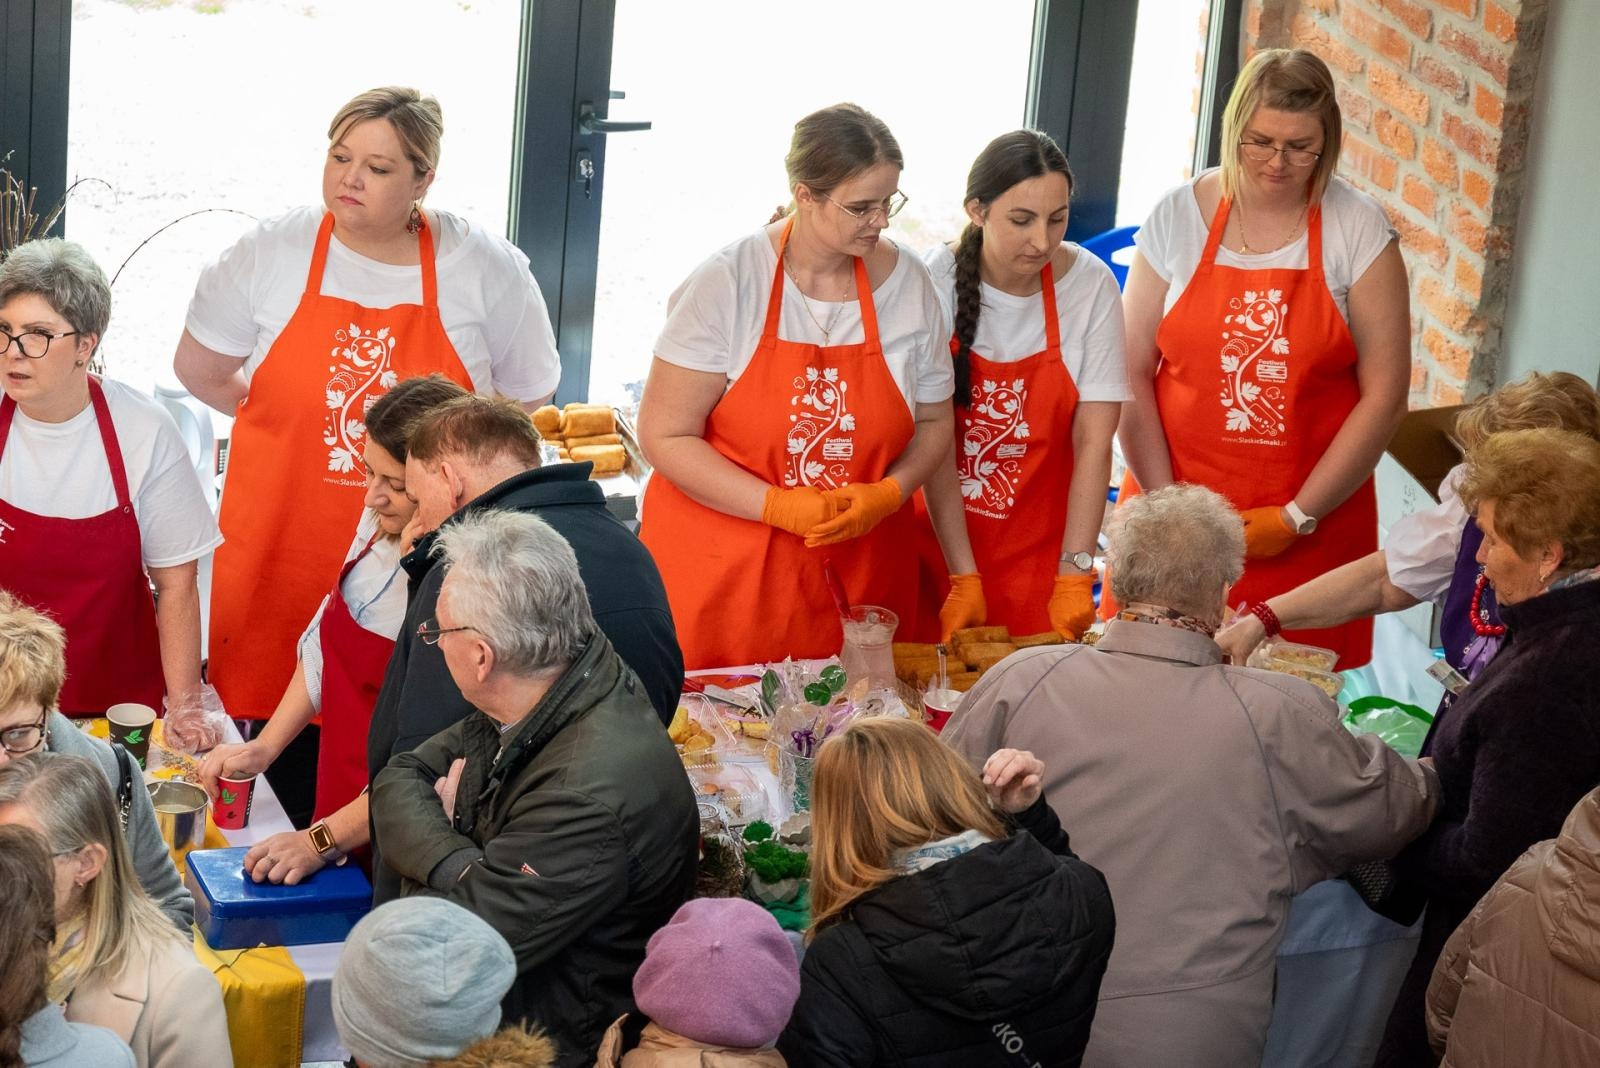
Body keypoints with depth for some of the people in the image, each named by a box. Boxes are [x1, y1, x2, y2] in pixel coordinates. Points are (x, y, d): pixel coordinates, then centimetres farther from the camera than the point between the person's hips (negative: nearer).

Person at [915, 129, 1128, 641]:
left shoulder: (1090, 285, -10)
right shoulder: (936, 281, -14)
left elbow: (1093, 443, -11)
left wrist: (1074, 576, -18)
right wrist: (964, 578, -18)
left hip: (1038, 550, 1)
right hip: (938, 537, -1)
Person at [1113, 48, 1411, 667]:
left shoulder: (1358, 232, -2)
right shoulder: (1178, 217, 2)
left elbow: (1385, 393, -3)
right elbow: (1132, 374, 2)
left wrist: (1299, 516, -6)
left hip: (1309, 529, -1)